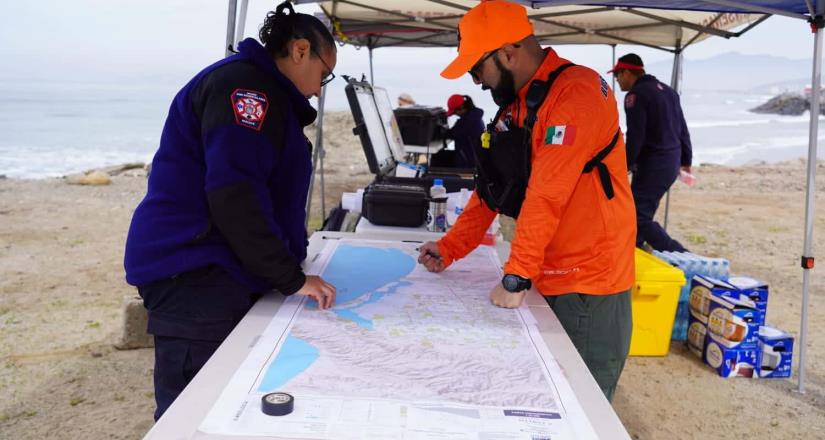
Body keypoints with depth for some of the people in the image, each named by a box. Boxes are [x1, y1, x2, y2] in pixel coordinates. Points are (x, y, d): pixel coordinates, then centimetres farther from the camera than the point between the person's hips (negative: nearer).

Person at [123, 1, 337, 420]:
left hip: (216, 274, 10)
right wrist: (291, 278, -16)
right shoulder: (245, 83, -11)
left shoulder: (261, 91, 22)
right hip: (193, 279, -10)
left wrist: (288, 265, 14)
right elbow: (232, 195, -22)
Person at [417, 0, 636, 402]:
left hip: (589, 288, -8)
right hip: (547, 282, 8)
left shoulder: (577, 91, -17)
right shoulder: (513, 107, 11)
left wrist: (515, 277, -21)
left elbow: (547, 194, -23)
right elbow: (490, 188, 14)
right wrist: (449, 248, 8)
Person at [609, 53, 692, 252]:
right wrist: (686, 160, 26)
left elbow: (635, 137, -21)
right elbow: (682, 129, 20)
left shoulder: (636, 95, -13)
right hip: (672, 161, 10)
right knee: (642, 210, 19)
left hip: (653, 164, -10)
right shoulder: (668, 91, 16)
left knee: (639, 216, -9)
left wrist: (624, 166, -18)